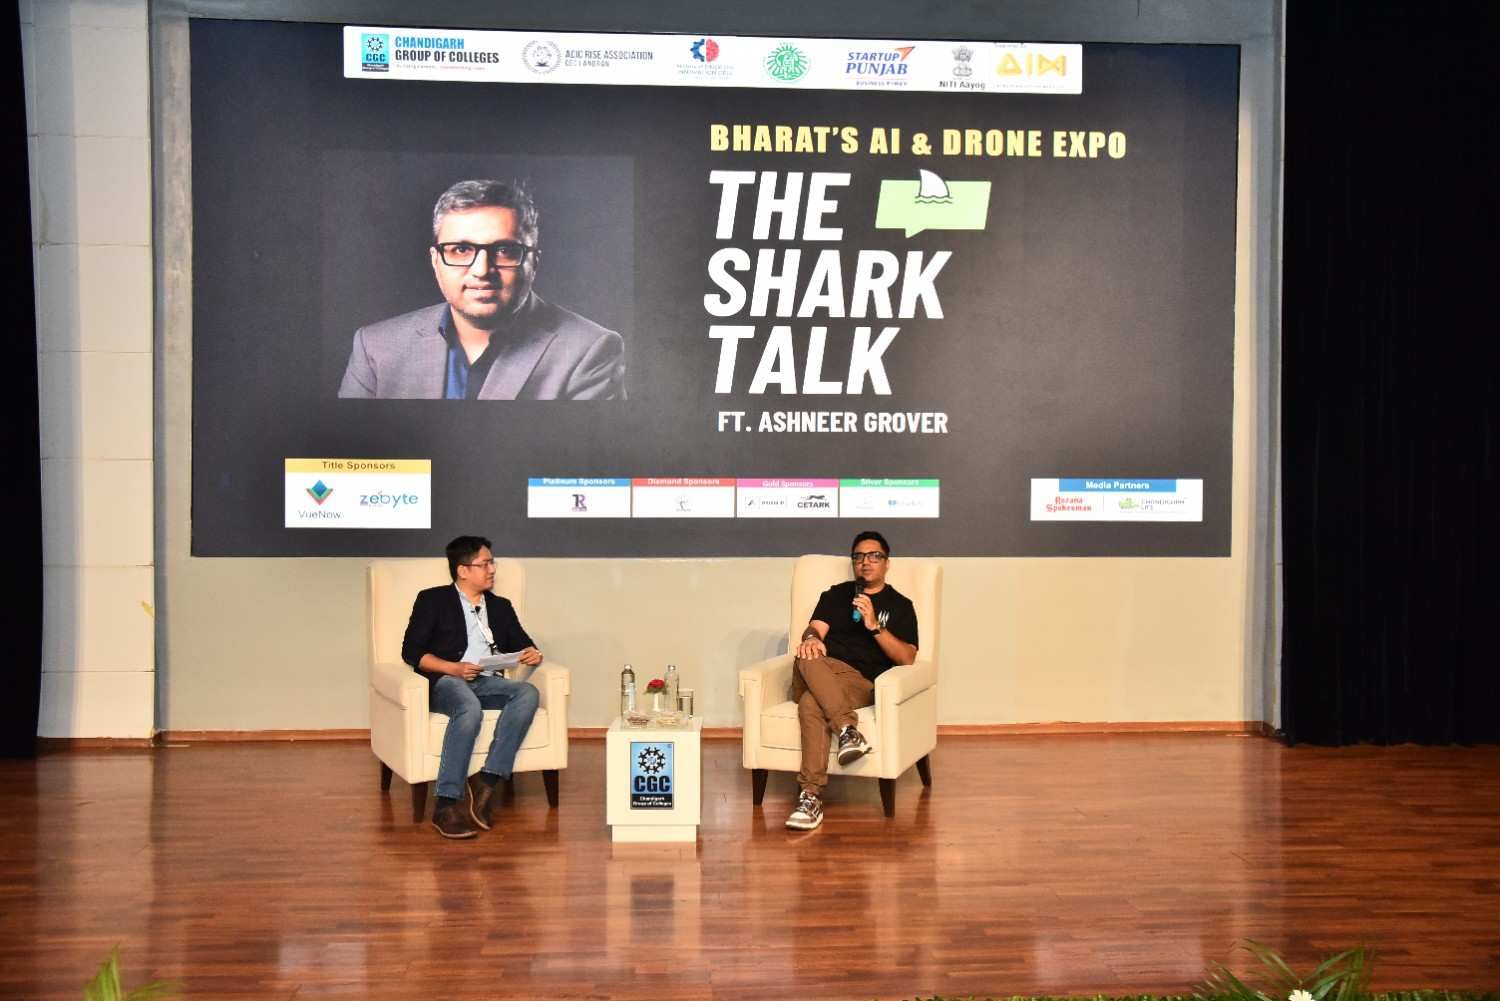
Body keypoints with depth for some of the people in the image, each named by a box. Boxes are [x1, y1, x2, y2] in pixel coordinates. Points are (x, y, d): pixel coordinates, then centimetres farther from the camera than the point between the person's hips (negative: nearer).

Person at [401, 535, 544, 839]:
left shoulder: (500, 607, 25)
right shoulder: (433, 600, 10)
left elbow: (522, 644, 24)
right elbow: (411, 651, 1)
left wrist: (533, 654, -2)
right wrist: (453, 668, -15)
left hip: (488, 682, 5)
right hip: (445, 681, -5)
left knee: (528, 692, -29)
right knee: (470, 708, -39)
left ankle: (486, 782, -34)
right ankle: (446, 805, -39)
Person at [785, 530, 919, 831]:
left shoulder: (900, 605, 18)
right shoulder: (836, 594, 26)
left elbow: (907, 658, 4)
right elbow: (815, 627, 9)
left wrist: (875, 626, -9)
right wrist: (811, 638, -17)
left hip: (863, 684, -2)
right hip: (818, 679, 3)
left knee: (812, 703, -36)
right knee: (808, 658, -36)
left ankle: (811, 796, -39)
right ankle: (848, 731, -45)